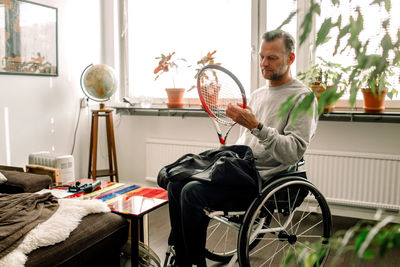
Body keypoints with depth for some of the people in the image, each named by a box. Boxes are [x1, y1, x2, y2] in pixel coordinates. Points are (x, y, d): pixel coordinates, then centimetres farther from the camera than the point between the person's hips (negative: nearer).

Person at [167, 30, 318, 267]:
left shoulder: (302, 98, -8)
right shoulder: (258, 94, 19)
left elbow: (294, 152, -19)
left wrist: (256, 126, -28)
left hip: (266, 180, -8)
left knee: (193, 193, -23)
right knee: (177, 183, -4)